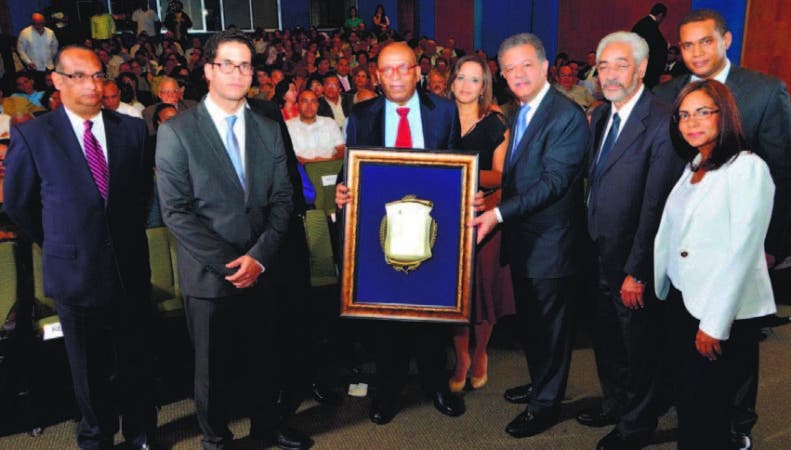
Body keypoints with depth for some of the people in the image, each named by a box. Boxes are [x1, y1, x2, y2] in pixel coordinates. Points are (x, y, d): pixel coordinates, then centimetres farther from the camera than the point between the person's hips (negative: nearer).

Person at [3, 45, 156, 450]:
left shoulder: (132, 128, -1)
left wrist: (128, 231, 11)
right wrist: (56, 244, 8)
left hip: (131, 269, 2)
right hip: (76, 273, -1)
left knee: (136, 362, 15)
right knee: (90, 370, 15)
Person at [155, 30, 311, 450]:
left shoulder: (269, 129, 6)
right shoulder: (176, 131, -6)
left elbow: (282, 200, 3)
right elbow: (175, 211, -11)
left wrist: (258, 256, -10)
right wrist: (229, 263, -14)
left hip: (261, 270, 3)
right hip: (210, 275, -3)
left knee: (263, 357, 17)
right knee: (213, 367, 13)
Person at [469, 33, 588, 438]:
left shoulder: (567, 116, -18)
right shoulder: (518, 113, 11)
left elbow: (554, 180, -24)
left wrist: (499, 213, -28)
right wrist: (497, 211, 5)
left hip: (550, 242, -8)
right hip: (522, 237, 9)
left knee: (548, 324, 7)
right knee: (529, 319, 21)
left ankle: (546, 403, 24)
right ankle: (539, 384, 41)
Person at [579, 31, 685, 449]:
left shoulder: (661, 123, -20)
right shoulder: (599, 115, 5)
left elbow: (655, 206, -21)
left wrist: (636, 272, -20)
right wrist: (589, 240, 4)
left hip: (632, 258, -7)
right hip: (599, 253, 7)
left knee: (637, 343, 13)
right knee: (605, 336, 22)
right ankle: (614, 403, 45)